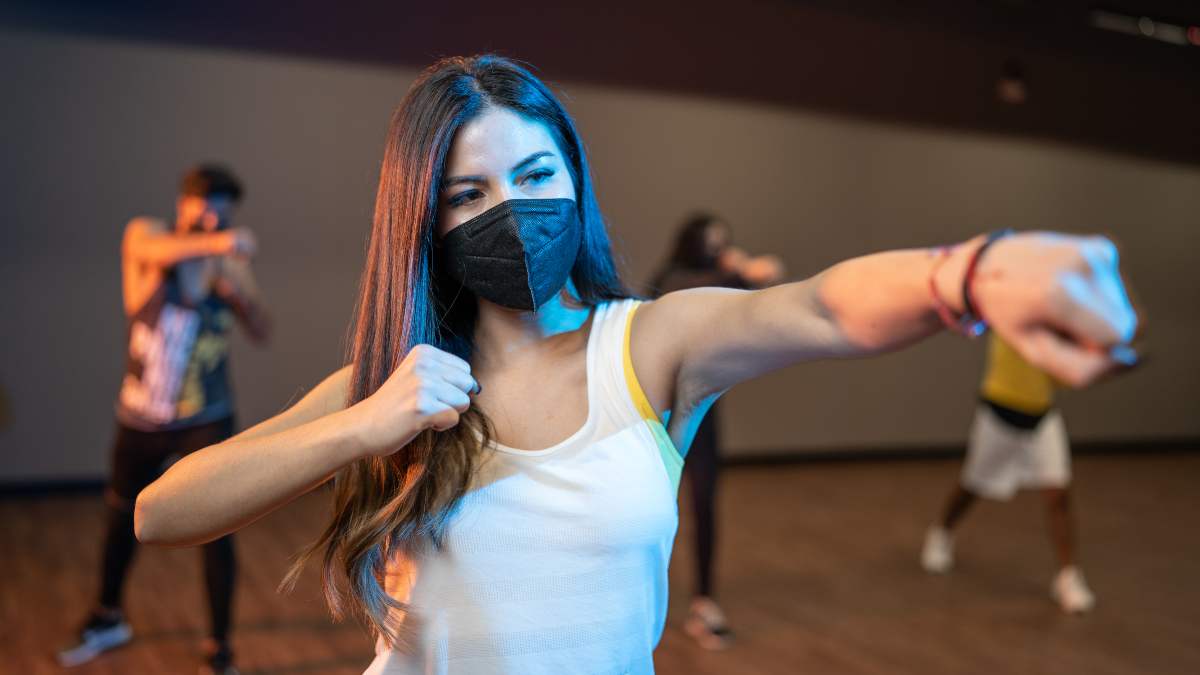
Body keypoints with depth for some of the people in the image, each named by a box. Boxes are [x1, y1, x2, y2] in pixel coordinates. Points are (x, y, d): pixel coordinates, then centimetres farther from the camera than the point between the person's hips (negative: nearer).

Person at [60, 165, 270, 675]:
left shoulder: (227, 263, -3)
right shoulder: (144, 235, -10)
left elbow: (262, 333, -9)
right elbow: (156, 251, -36)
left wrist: (241, 294, -28)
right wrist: (214, 244, -53)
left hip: (206, 421, 0)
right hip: (139, 418, 1)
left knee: (215, 530, -5)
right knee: (122, 516, 19)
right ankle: (109, 619, 43)